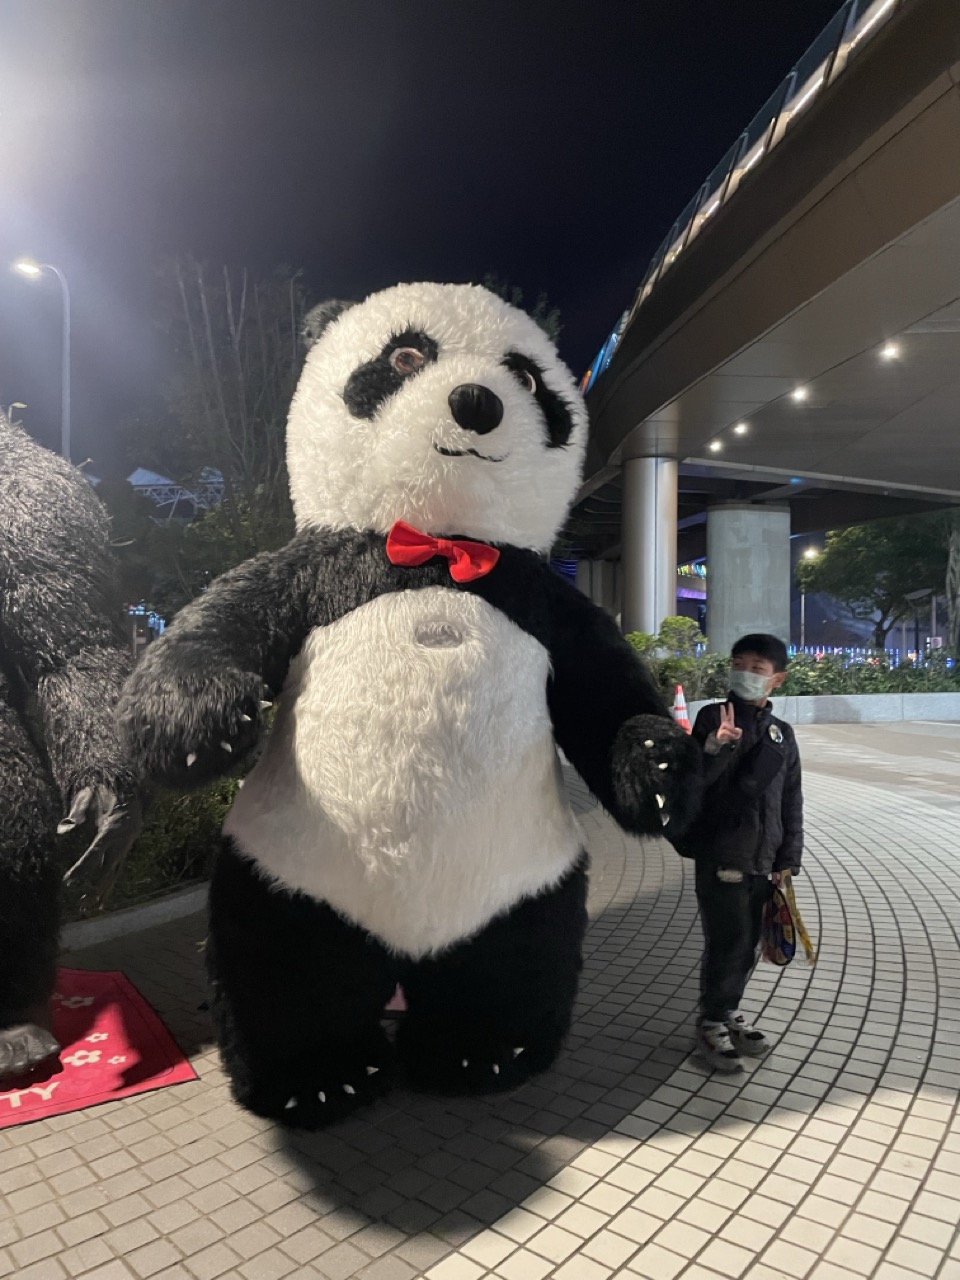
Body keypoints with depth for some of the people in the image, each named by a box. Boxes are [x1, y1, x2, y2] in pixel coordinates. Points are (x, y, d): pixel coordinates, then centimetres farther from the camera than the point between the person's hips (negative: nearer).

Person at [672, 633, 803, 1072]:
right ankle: (711, 1023, 18)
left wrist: (787, 857, 6)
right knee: (728, 942, 0)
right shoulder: (713, 717, -7)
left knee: (748, 944, 15)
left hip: (763, 861, 5)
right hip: (720, 858, -5)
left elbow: (791, 801, 11)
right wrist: (715, 747, -33)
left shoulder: (782, 734, 8)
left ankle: (730, 1011, 33)